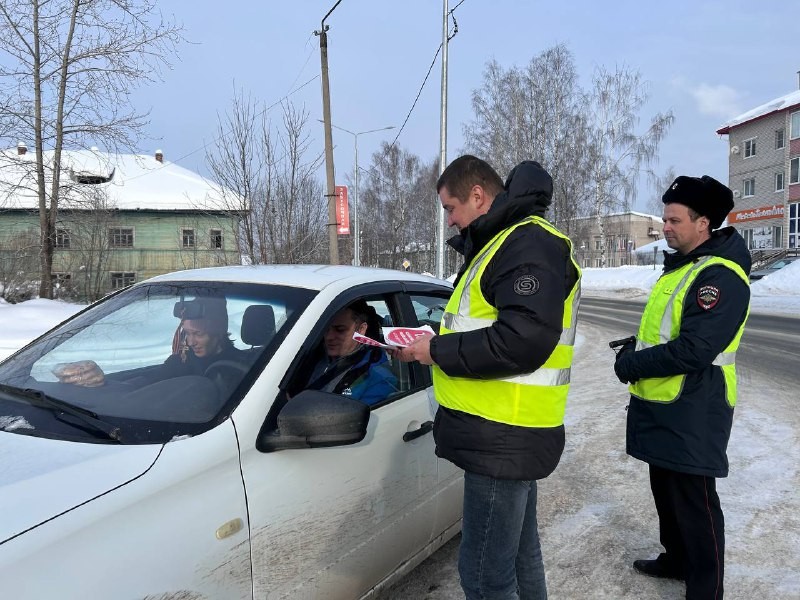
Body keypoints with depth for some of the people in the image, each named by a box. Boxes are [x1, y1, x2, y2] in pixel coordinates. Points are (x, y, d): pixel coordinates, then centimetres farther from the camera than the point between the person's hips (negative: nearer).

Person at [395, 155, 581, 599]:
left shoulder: (530, 244, -16)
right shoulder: (504, 243, 18)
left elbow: (524, 339, -28)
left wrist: (439, 352, -17)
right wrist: (435, 344, 8)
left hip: (504, 437, -11)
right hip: (509, 431, 11)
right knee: (518, 557, 22)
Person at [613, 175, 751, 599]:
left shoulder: (720, 276, -20)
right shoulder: (682, 266, 12)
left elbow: (693, 351, -28)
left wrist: (632, 365, -16)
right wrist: (636, 349, 4)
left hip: (691, 415, -10)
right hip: (662, 406, 10)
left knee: (694, 502, 2)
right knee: (665, 489, 22)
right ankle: (677, 560, 42)